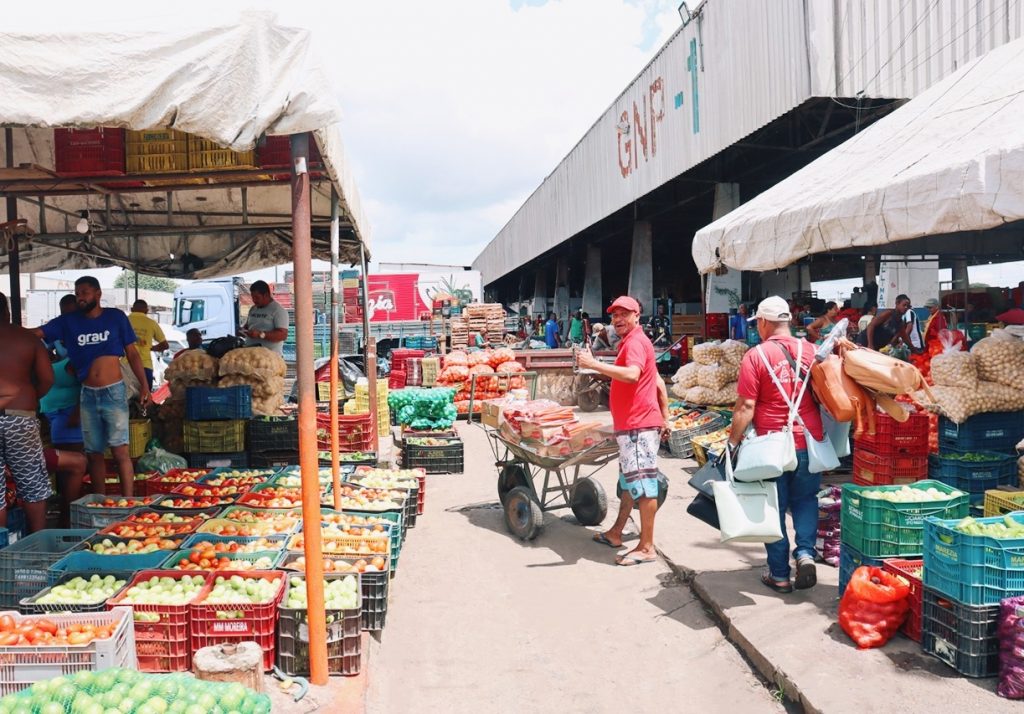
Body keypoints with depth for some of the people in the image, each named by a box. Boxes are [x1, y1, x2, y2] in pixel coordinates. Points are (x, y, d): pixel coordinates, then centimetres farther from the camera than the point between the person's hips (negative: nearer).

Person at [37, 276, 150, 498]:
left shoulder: (116, 317, -2)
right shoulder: (68, 321, 4)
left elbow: (132, 354, 0)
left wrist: (144, 385, -6)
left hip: (114, 392, -3)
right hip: (88, 395, 4)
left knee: (120, 452, -6)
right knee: (93, 454, 10)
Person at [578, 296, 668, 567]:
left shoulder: (635, 342, -12)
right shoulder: (632, 342, 21)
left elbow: (632, 374, -33)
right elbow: (658, 382, 23)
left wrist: (594, 364, -32)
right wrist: (664, 415, 23)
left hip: (639, 425, -12)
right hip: (631, 425, 12)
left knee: (642, 483, -8)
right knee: (629, 481, 19)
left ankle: (647, 547, -4)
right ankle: (615, 533, 31)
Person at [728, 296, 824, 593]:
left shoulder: (755, 356, -10)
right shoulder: (809, 351, 1)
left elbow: (746, 407, -13)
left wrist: (733, 442, -6)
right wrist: (823, 434, 24)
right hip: (809, 440, 3)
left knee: (774, 507, 9)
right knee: (805, 500, 19)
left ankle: (779, 574, 16)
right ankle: (805, 552, 1)